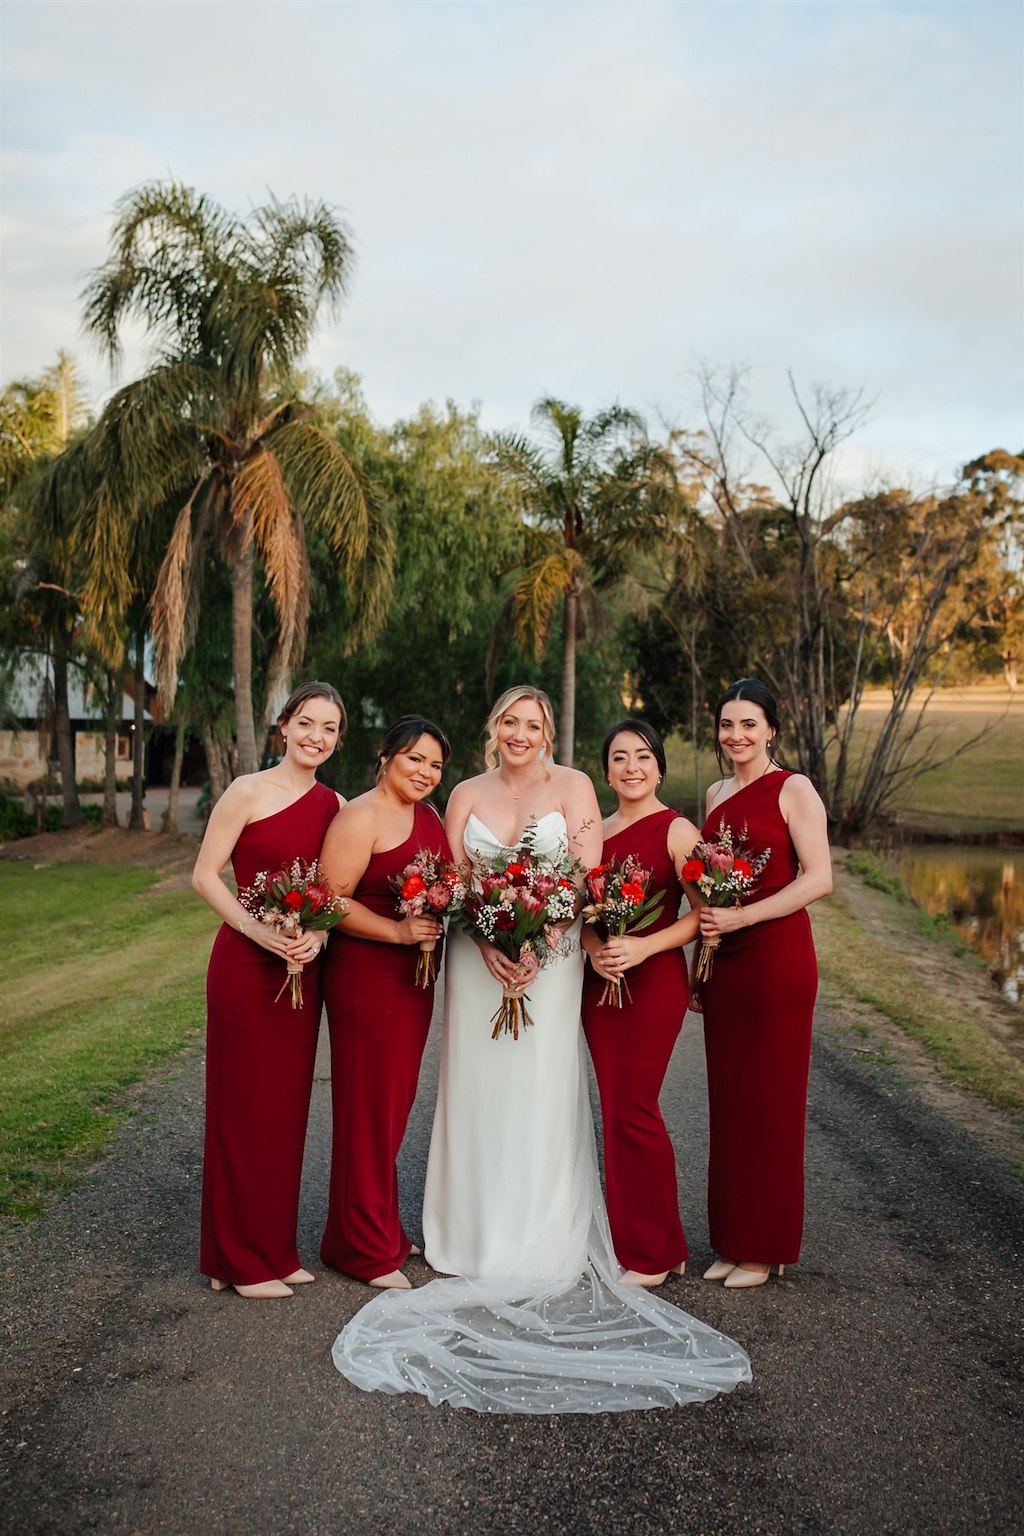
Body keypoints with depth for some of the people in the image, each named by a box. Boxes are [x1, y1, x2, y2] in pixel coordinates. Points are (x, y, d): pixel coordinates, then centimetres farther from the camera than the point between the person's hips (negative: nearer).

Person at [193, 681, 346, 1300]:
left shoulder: (336, 806, 7)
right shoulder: (249, 792, -8)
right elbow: (206, 875, -10)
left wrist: (318, 936, -10)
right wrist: (259, 930, -20)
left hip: (302, 969, 6)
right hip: (246, 964, -5)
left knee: (288, 1107, 13)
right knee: (245, 1107, 3)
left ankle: (277, 1248, 26)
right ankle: (241, 1259, 17)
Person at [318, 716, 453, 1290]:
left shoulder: (429, 817, 12)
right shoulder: (362, 817, -13)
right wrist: (397, 931, -23)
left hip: (414, 978, 8)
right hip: (366, 977, -8)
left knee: (395, 1102, 16)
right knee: (369, 1107, 0)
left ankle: (384, 1229, 30)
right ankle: (366, 1248, 13)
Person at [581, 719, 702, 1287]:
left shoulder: (676, 830, -6)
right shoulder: (596, 830, 12)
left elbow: (701, 912, -10)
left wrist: (643, 947, -20)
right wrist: (593, 949, -8)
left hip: (654, 982, -6)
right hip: (599, 981, 6)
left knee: (633, 1109, -5)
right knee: (615, 1109, 9)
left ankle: (656, 1252, 10)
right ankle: (626, 1239, 21)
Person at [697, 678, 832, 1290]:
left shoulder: (793, 790, -6)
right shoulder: (717, 795, 14)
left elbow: (819, 879, -14)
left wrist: (741, 917, -19)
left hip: (777, 956, -6)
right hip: (722, 962, 6)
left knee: (769, 1100, 2)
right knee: (727, 1100, 9)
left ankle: (765, 1248, 14)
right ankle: (731, 1241, 20)